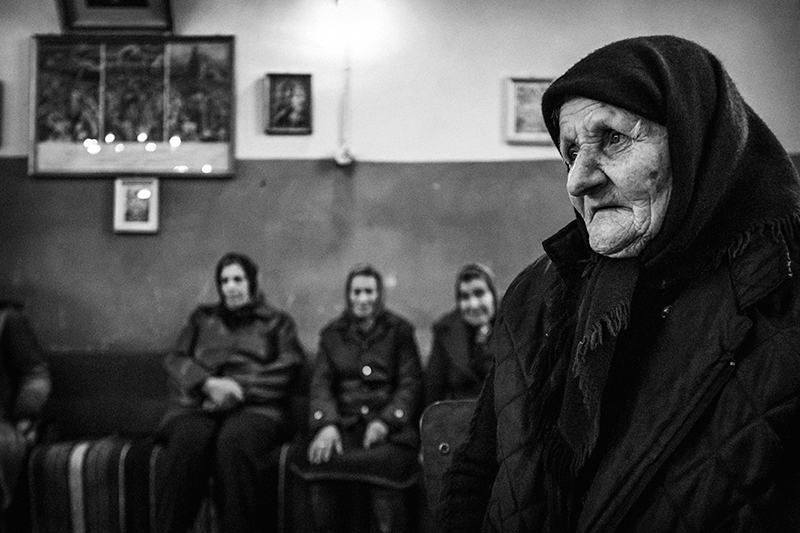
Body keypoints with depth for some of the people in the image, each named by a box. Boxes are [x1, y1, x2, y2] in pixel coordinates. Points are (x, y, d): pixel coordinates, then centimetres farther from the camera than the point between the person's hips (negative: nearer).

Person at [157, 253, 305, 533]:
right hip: (199, 405, 2)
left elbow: (286, 368, 5)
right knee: (188, 439, -35)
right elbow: (175, 360, 14)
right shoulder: (202, 317, 28)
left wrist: (239, 388, -10)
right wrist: (209, 383, -8)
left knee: (234, 440, -38)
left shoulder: (277, 321, 21)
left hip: (255, 406, -2)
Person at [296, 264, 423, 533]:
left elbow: (411, 385, 6)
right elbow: (320, 384, 9)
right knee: (318, 459, -29)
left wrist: (386, 421, -12)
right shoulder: (332, 334, 20)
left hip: (389, 428, -2)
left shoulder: (399, 331, 15)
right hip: (344, 425, 2)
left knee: (383, 463, -34)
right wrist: (327, 424, -11)